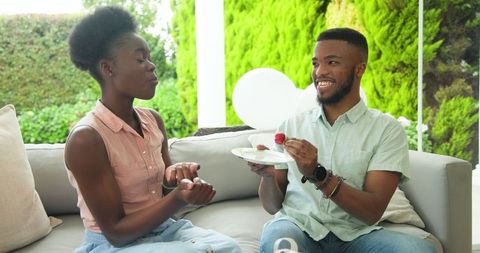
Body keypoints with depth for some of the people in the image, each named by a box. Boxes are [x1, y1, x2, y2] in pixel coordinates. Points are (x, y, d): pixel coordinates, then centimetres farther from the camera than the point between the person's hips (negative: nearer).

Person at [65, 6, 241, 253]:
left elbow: (165, 190, 9)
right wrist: (179, 198, -29)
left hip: (163, 229, 6)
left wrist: (177, 176, -14)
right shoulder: (86, 138, -20)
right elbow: (116, 231, -18)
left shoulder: (153, 120, 2)